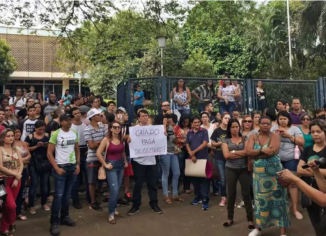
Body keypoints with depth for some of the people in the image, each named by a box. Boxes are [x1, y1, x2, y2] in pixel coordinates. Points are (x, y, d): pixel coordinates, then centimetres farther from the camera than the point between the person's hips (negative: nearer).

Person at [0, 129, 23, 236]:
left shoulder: (16, 149, 9)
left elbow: (21, 164, 5)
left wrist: (17, 178, -8)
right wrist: (16, 174, -13)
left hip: (16, 180, 5)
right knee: (11, 205, -10)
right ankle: (11, 223, 16)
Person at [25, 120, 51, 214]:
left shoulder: (47, 136, 4)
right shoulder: (30, 137, -2)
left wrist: (48, 146, -11)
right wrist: (36, 146, -16)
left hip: (45, 162, 3)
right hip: (34, 163, -2)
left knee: (44, 183, 11)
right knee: (34, 184, -2)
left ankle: (44, 203, 26)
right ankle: (31, 205, 11)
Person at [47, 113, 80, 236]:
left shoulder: (74, 134, 6)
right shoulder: (55, 134, -9)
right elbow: (49, 153, -9)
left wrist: (78, 164, 3)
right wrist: (57, 168, -14)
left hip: (72, 167, 5)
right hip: (61, 167, -5)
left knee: (67, 194, 12)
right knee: (58, 195, -5)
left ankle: (64, 217, 24)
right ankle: (54, 222, 4)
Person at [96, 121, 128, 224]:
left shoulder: (121, 139, 5)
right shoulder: (106, 139, -11)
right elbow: (98, 153, -14)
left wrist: (125, 161, 8)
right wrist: (105, 164, -13)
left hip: (120, 165, 6)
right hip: (111, 166, -6)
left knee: (117, 190, 12)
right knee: (114, 190, -10)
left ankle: (114, 209, 29)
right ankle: (111, 214, 4)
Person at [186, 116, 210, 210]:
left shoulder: (204, 131, -2)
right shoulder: (189, 133, 9)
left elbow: (205, 143, -11)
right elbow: (187, 145, 6)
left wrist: (194, 151, -12)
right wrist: (191, 155, -8)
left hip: (203, 158, -4)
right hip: (193, 159, 4)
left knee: (204, 179, -4)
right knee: (194, 178, 11)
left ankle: (205, 200, -1)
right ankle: (197, 196, 25)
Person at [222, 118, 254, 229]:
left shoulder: (244, 139, 4)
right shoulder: (226, 140, 3)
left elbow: (247, 152, -12)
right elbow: (226, 155, -11)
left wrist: (233, 152, -10)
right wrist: (241, 153, -8)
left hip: (244, 169, 0)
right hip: (230, 169, 0)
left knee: (246, 193, 4)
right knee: (231, 193, 11)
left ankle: (250, 219, 15)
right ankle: (230, 218, 24)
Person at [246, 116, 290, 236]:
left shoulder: (275, 136, -4)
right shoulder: (253, 136, 5)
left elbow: (272, 151, -20)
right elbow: (248, 151, -8)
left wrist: (255, 154, -10)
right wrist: (262, 150, -16)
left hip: (274, 171, -3)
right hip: (258, 172, 3)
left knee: (277, 198, 1)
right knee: (260, 198, 12)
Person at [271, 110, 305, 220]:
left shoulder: (295, 129, 1)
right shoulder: (274, 129, 8)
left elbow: (302, 143, -6)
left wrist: (289, 136, -14)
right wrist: (274, 135, -10)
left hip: (291, 159, -2)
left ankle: (295, 209, 5)